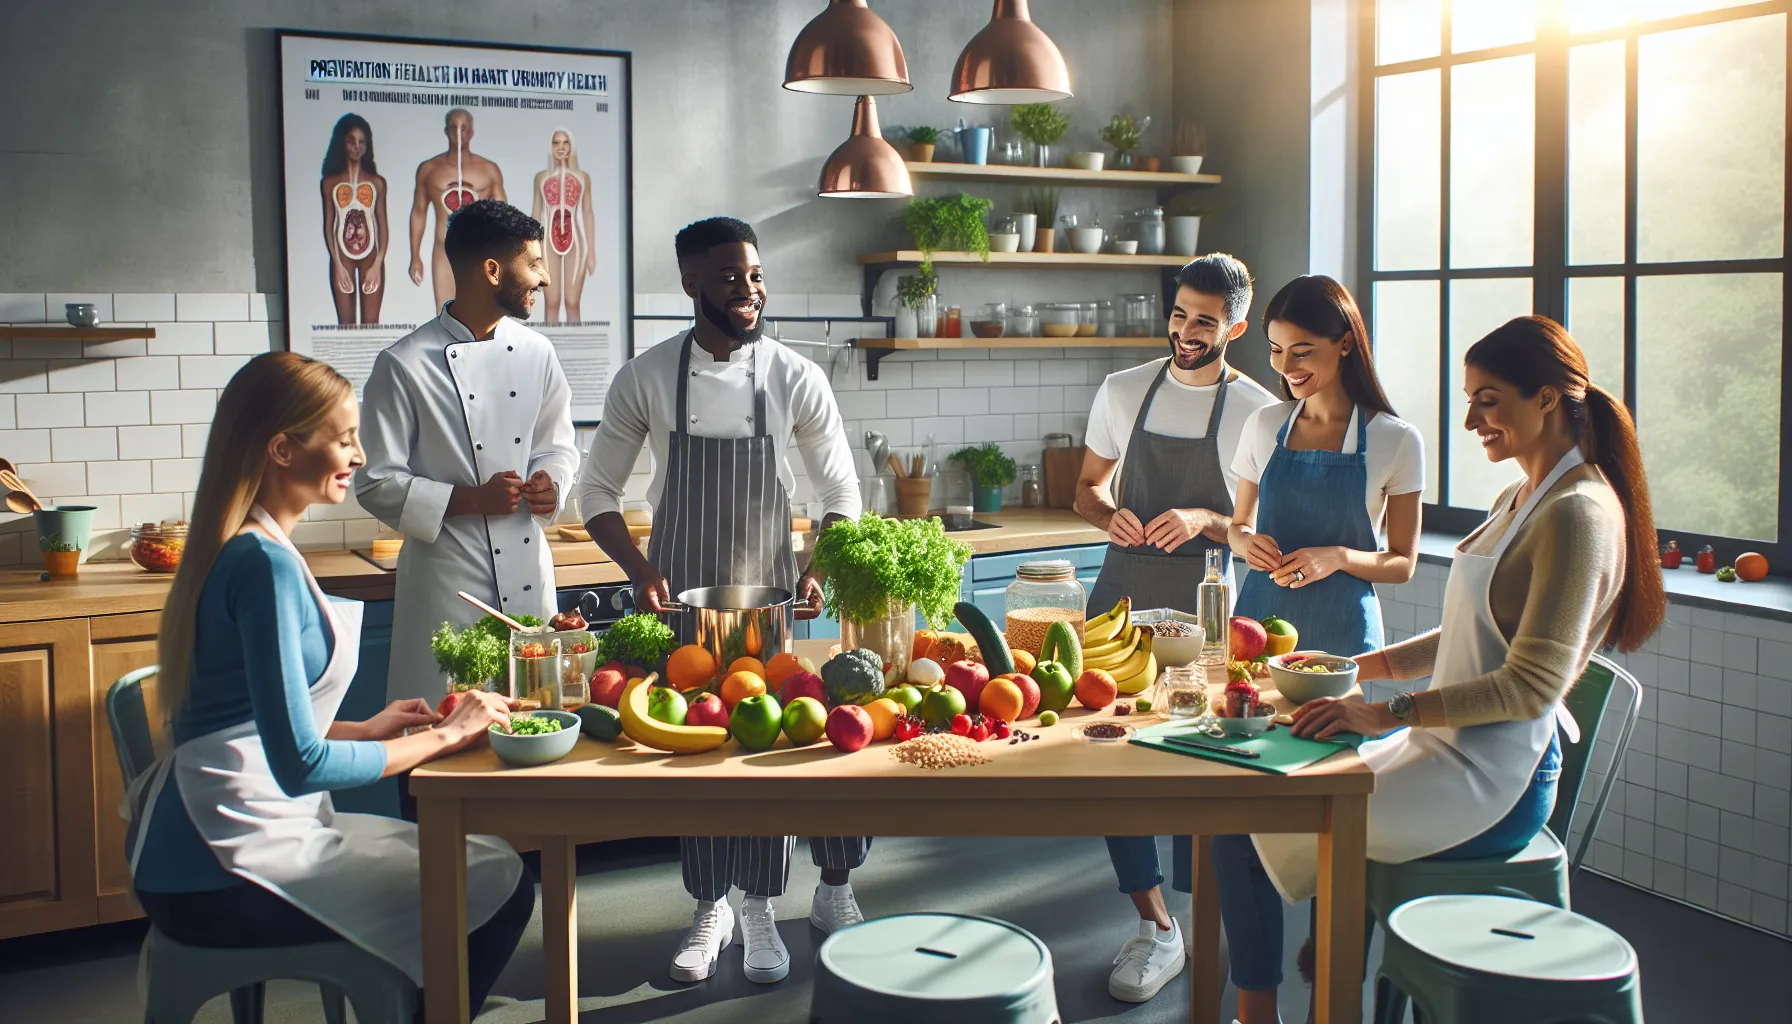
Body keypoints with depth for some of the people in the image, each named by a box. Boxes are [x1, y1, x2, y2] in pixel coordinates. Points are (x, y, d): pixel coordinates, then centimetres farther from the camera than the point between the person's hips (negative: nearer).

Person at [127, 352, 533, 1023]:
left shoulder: (241, 550, 12)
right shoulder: (264, 564, -18)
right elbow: (301, 765, -22)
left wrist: (365, 730, 9)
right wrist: (442, 737, -12)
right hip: (220, 879, -10)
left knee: (452, 858, 20)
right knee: (499, 888, -8)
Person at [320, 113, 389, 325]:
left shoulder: (377, 182, 6)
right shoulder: (330, 183, 5)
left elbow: (382, 224, 4)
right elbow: (328, 226, 3)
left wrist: (378, 264, -6)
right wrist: (338, 264, -7)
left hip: (370, 257, 0)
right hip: (342, 258, 0)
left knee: (371, 325, -3)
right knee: (346, 325, 0)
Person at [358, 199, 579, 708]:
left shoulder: (535, 352, 8)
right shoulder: (404, 365, -9)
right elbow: (376, 483, -8)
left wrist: (549, 482, -4)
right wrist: (471, 500, -16)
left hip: (528, 574, 5)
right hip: (449, 583, -5)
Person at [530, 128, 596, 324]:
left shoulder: (583, 177, 10)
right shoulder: (541, 177, 11)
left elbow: (588, 215, 9)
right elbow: (536, 214, 11)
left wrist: (591, 251, 3)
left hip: (575, 240, 0)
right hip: (549, 241, 0)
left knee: (572, 302, -5)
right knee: (552, 303, -3)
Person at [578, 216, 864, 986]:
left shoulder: (796, 379, -5)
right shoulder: (646, 378, -5)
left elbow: (841, 493, 2)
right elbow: (597, 492, 1)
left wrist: (820, 571, -13)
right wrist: (640, 571, -12)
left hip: (768, 595, 0)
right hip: (680, 597, 0)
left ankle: (760, 910, 16)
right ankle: (711, 907, 23)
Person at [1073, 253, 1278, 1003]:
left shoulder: (1258, 413, -2)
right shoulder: (1122, 392, 7)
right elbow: (1087, 487, 16)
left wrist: (1205, 521, -17)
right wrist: (1110, 515, -7)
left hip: (1204, 604, -3)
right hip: (1122, 593, 3)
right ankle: (1156, 926, 6)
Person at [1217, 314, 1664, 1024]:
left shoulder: (1577, 514, -16)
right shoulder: (1519, 499, 14)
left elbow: (1533, 685, -22)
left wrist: (1389, 712, -24)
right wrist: (1358, 668, 12)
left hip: (1489, 787, -10)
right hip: (1448, 751, 10)